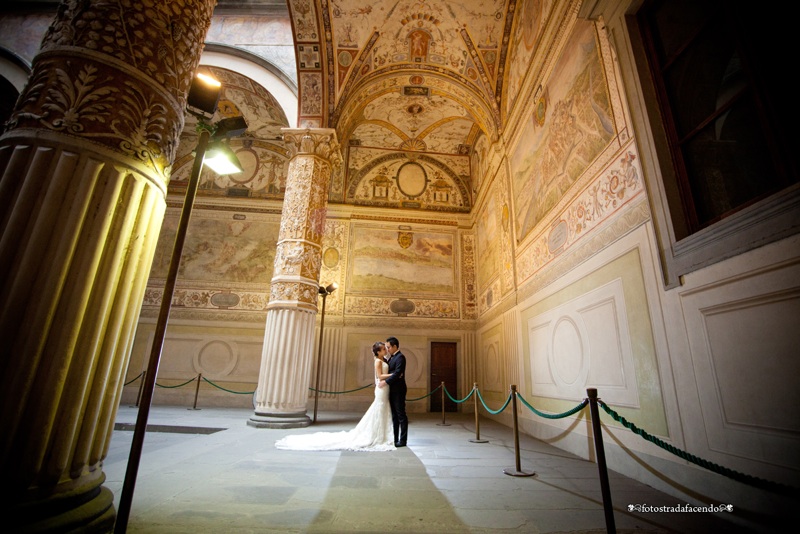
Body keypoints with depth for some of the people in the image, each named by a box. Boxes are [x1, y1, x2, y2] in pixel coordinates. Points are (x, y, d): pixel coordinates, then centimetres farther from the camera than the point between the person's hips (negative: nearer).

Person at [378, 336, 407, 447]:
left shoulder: (400, 357, -14)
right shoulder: (392, 358, 15)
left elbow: (397, 373, -23)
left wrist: (386, 381, -22)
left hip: (398, 390, -9)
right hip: (392, 390, 9)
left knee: (401, 415, -2)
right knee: (394, 415, 13)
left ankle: (403, 440, 5)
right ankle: (395, 439, 20)